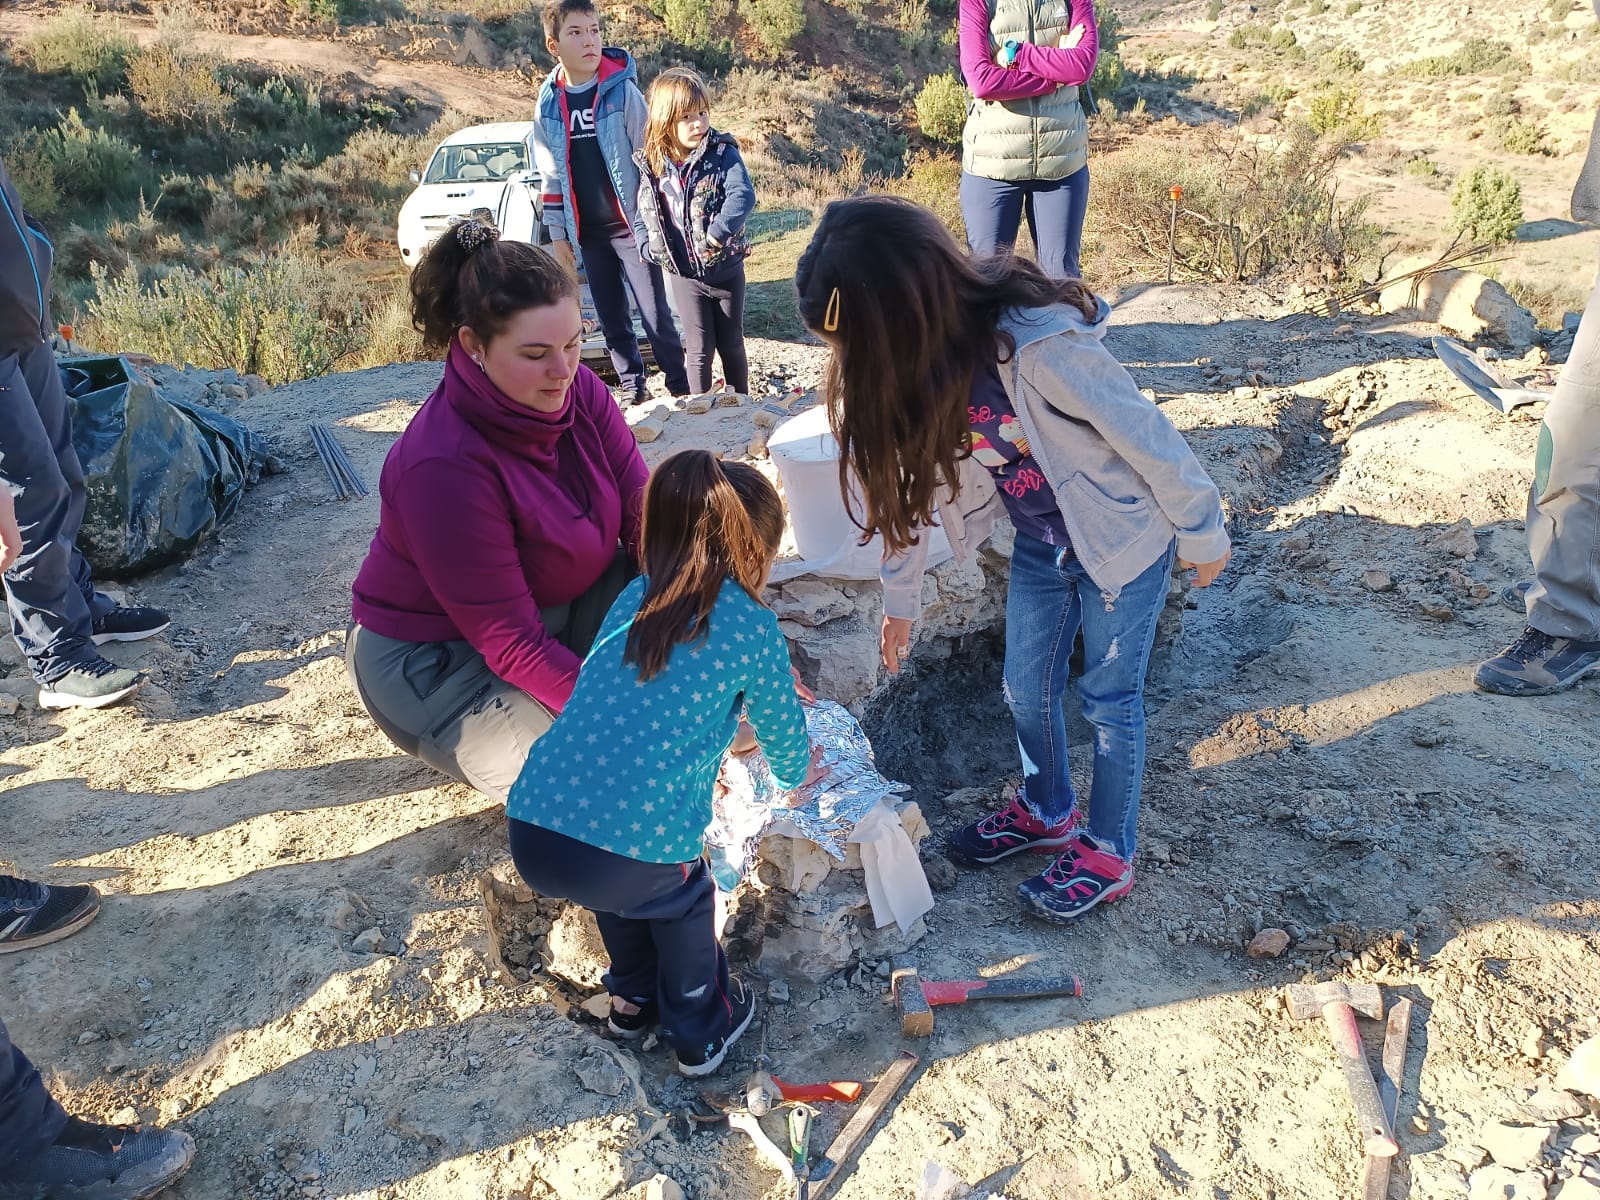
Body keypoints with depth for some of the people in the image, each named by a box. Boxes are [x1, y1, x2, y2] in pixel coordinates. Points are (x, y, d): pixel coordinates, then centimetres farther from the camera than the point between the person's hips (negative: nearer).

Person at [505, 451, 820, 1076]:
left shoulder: (634, 598, 16)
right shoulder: (753, 626, 1)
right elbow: (782, 726, 17)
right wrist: (796, 773, 40)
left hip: (530, 834, 5)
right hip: (638, 849, -5)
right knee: (683, 896, 29)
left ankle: (634, 999, 52)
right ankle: (702, 1032, 44)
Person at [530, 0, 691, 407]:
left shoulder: (623, 90, -7)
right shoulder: (548, 104, 3)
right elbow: (550, 175, 9)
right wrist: (557, 234, 7)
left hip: (630, 224, -4)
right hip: (588, 232, 4)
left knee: (655, 312, -2)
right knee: (611, 317, 10)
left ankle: (681, 388, 8)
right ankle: (632, 388, 22)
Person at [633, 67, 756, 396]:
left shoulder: (723, 153, -10)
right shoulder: (651, 165, -2)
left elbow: (743, 196, -24)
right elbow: (641, 215, 7)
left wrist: (717, 234, -33)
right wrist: (649, 247, -9)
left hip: (726, 269, -1)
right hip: (683, 274, 1)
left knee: (731, 345, 13)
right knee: (700, 349, 7)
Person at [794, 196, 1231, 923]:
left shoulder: (1039, 347, -38)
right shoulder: (914, 359, -15)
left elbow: (1150, 439, -25)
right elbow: (910, 485, -1)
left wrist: (1202, 535, -11)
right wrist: (900, 600, 8)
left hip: (1123, 536, -6)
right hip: (1040, 543, 6)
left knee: (1109, 697, 9)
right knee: (1026, 689, 17)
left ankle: (1107, 855, 30)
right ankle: (1046, 811, 43)